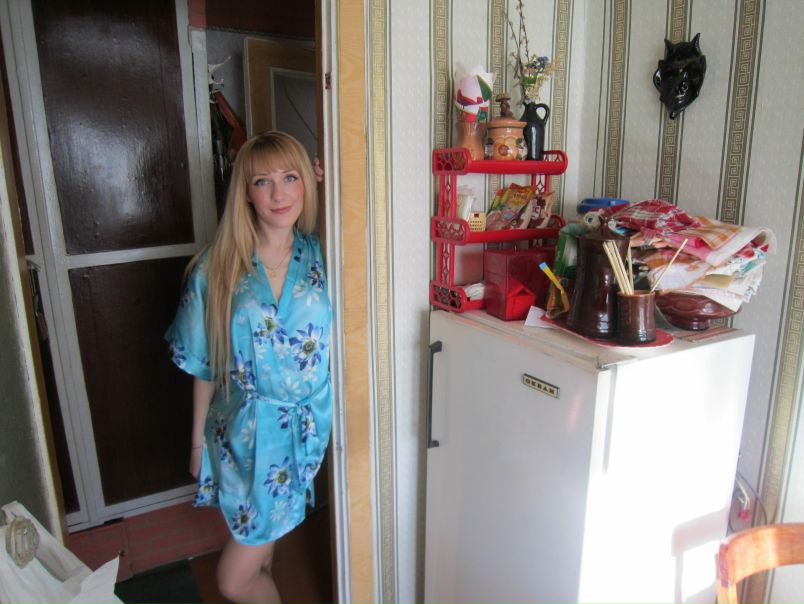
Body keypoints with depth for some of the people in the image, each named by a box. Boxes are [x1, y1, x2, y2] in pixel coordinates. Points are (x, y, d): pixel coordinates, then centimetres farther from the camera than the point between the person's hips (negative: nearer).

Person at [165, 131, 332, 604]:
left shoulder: (322, 259, -6)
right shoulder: (217, 268, -6)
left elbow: (340, 347, 2)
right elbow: (204, 366, 1)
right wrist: (199, 439, 6)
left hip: (303, 431, -1)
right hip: (242, 432, 1)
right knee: (257, 548, 20)